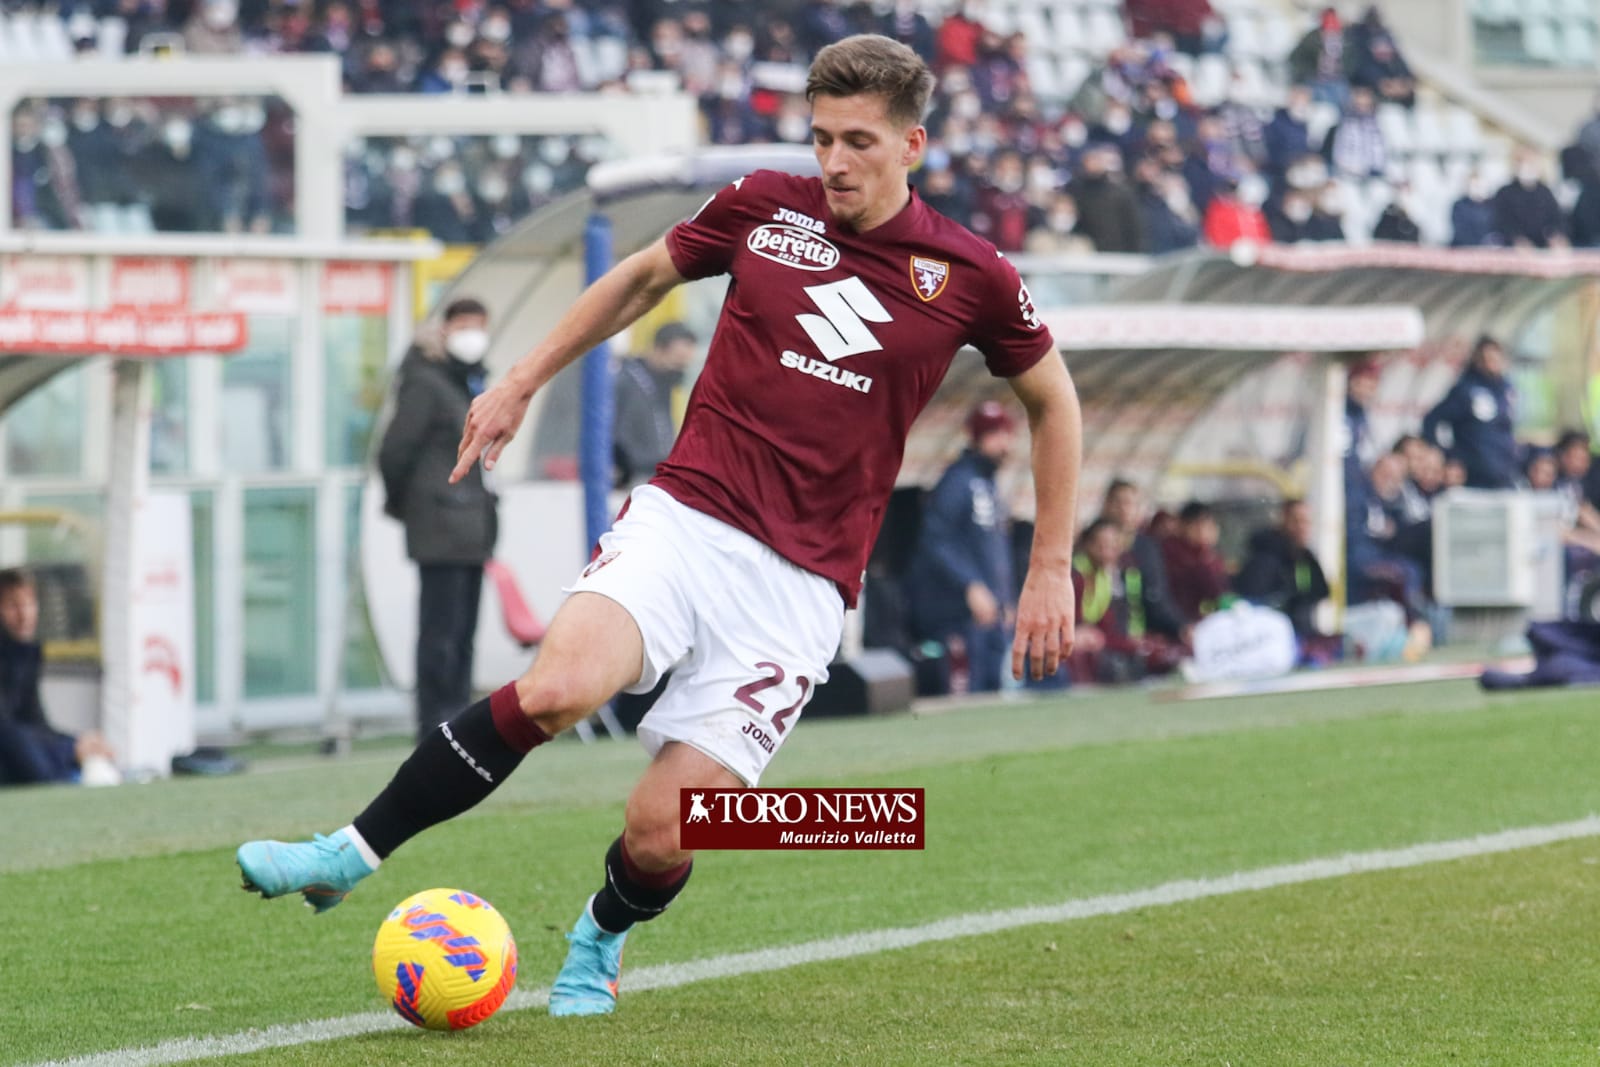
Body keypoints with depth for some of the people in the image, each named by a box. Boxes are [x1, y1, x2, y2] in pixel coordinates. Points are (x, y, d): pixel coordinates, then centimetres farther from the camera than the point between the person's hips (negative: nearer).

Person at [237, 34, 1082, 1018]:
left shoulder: (972, 278, -1)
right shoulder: (765, 207, 4)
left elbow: (1054, 401, 15)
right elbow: (643, 278, 22)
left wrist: (1052, 568, 12)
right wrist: (522, 385, 20)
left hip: (802, 585, -1)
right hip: (685, 519, 1)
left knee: (659, 836, -8)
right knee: (555, 688, -29)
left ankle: (599, 944, 27)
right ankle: (349, 856, -16)